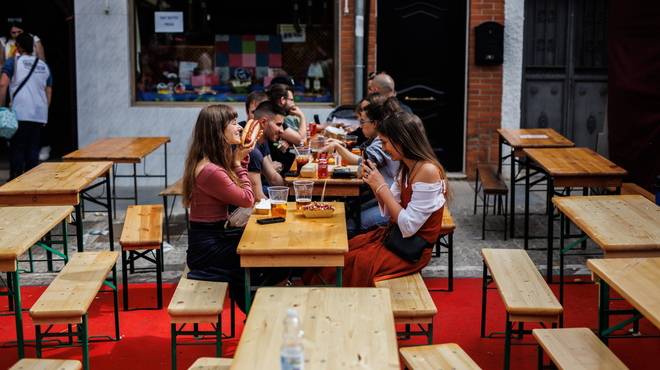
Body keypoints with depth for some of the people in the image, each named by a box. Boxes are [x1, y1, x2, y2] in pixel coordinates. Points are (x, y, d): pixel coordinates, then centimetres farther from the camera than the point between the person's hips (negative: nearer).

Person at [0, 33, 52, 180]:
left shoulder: (13, 62, 3)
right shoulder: (44, 65, 18)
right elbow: (49, 92, 18)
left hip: (21, 113, -4)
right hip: (39, 114, 5)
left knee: (17, 147, -1)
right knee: (33, 149, 7)